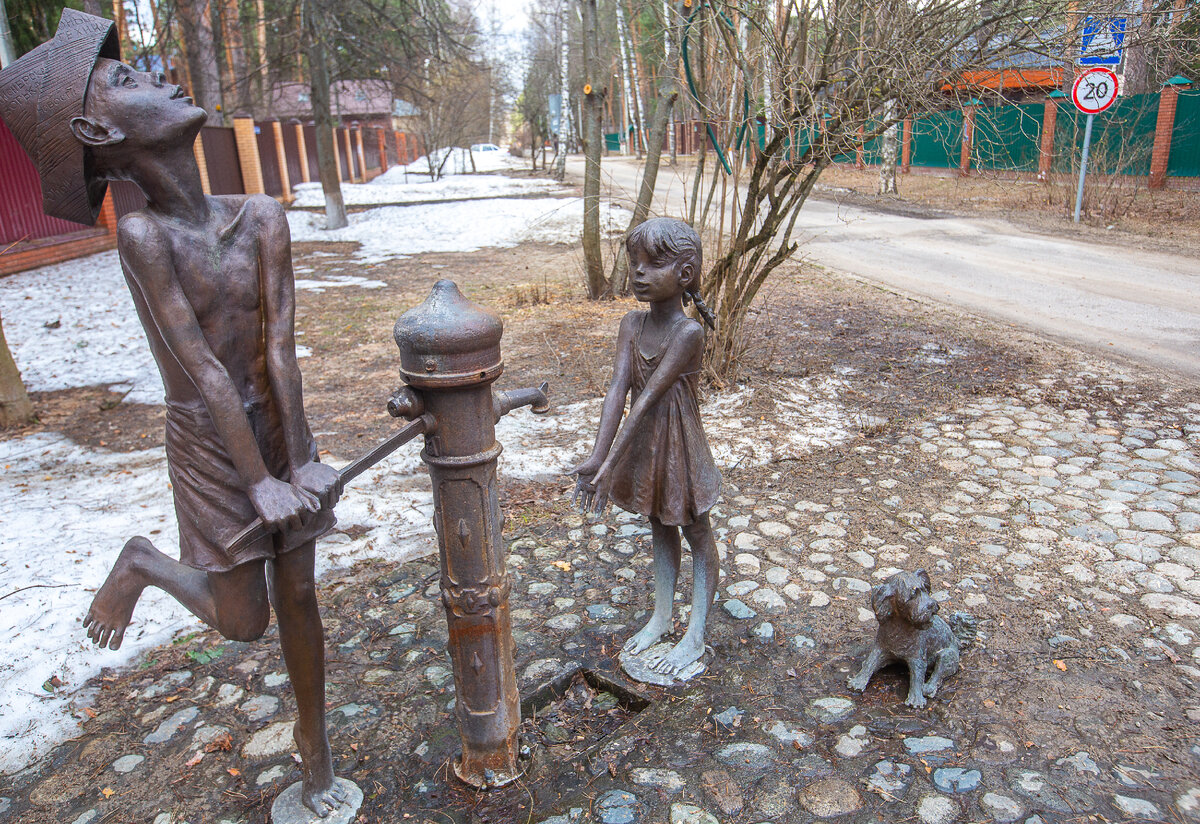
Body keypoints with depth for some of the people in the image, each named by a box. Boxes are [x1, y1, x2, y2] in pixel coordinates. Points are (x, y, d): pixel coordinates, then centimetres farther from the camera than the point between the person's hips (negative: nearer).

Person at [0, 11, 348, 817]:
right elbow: (204, 372, -23)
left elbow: (280, 350, -13)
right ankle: (143, 563, 36)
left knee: (299, 598, 13)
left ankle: (315, 744, 35)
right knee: (243, 623, 8)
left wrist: (302, 463, -15)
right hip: (210, 446, -3)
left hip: (281, 426, 3)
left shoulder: (263, 217, -10)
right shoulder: (142, 234, -21)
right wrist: (260, 483, -21)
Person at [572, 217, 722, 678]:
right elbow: (618, 389, -17)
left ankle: (696, 636, 25)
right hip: (642, 445, 6)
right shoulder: (632, 324, -6)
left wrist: (610, 464, -32)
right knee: (660, 529, 21)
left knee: (696, 533, 12)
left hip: (678, 445, -6)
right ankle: (661, 617, 39)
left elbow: (649, 397, -29)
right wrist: (597, 458, -28)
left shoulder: (688, 333, -23)